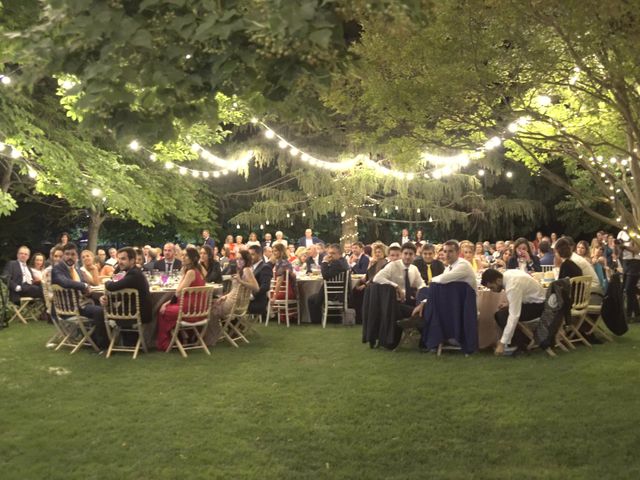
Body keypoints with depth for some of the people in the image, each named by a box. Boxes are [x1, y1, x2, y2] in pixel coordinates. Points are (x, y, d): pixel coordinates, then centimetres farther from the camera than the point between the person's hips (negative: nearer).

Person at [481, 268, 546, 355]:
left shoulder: (512, 286, -31)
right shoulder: (507, 274, -6)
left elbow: (514, 316, -34)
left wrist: (502, 343, -32)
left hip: (538, 305, -9)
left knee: (501, 315, -20)